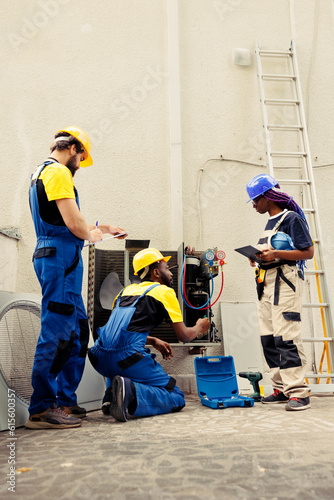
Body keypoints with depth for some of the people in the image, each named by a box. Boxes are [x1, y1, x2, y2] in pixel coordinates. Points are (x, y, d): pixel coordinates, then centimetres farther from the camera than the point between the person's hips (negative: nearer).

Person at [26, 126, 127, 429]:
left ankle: (65, 401, 19)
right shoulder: (58, 172, -7)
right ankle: (42, 409, 1)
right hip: (60, 256, -10)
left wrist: (103, 228, 28)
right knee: (57, 331, -8)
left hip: (61, 259, 10)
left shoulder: (41, 172, 26)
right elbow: (74, 224, -16)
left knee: (77, 330, 12)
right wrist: (93, 234, 5)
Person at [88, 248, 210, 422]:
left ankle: (114, 394, 12)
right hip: (128, 358, -7)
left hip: (101, 360, 8)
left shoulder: (127, 290, 23)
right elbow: (183, 336, 5)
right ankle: (131, 394, -19)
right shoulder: (164, 291, 4)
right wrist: (199, 327, 26)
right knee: (177, 399, 5)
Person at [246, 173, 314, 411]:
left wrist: (275, 254, -19)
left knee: (286, 337, -12)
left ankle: (299, 392, -4)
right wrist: (259, 257, 8)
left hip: (286, 281, -9)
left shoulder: (292, 219, -5)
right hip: (267, 282, 9)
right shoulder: (270, 223, 21)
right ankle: (282, 388, 17)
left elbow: (308, 252, -10)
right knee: (269, 339, 8)